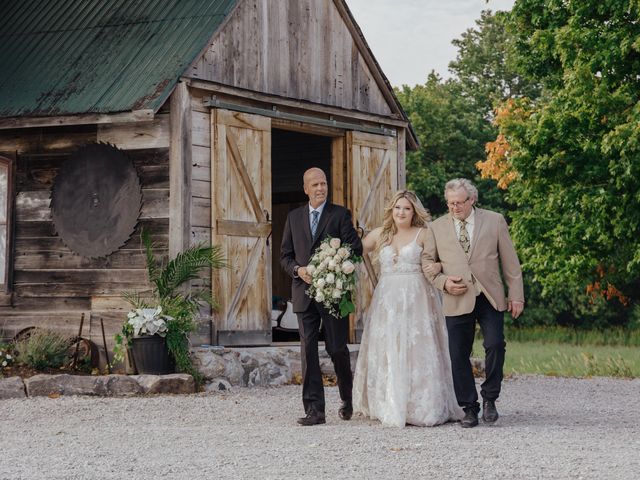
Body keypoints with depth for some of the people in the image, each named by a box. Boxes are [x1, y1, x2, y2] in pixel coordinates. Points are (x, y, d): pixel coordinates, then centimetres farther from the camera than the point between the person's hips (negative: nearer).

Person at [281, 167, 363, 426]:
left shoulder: (340, 215, 2)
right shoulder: (294, 217, 12)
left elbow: (356, 248, -5)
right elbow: (285, 255, 13)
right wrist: (298, 270, -7)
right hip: (305, 293, 3)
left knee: (337, 348, 1)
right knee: (308, 351, -2)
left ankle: (347, 398, 27)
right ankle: (314, 409, -1)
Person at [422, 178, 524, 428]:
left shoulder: (495, 221, 6)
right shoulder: (437, 227, 8)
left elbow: (510, 261, 7)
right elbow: (427, 261, 13)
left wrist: (516, 295, 3)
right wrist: (443, 282, -5)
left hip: (490, 297, -1)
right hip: (457, 300, 1)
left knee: (495, 345, -15)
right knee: (459, 356, -1)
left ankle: (489, 398, 5)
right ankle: (469, 408, 10)